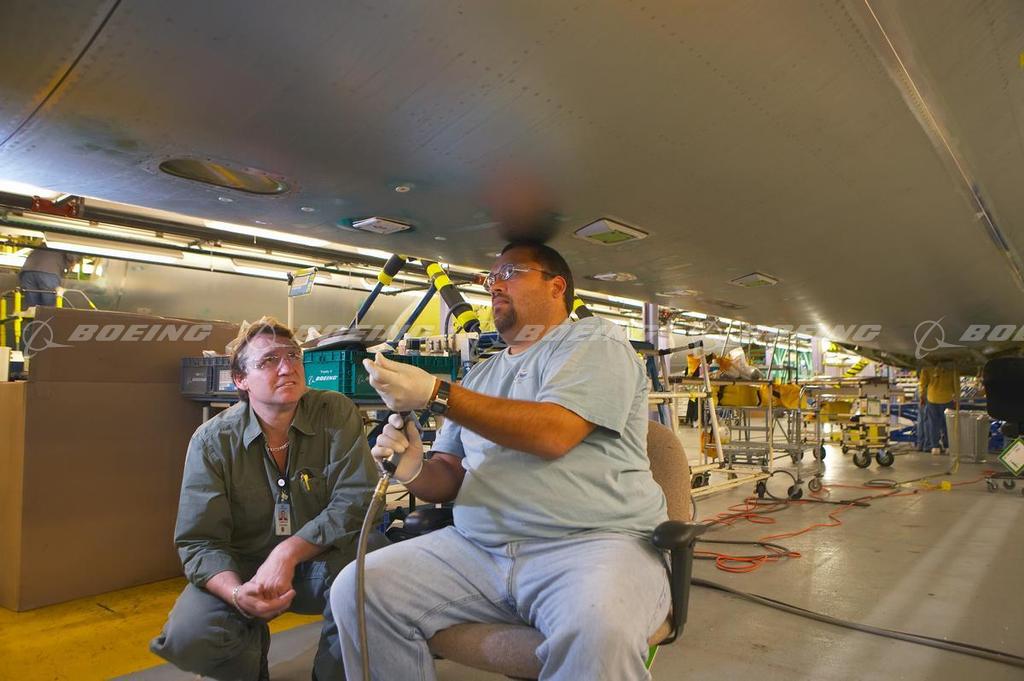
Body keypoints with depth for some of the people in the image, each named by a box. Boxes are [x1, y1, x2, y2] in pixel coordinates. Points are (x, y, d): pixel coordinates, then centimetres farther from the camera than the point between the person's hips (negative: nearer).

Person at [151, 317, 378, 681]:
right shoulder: (212, 440, -11)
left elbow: (356, 500, -20)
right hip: (242, 566, 1)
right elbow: (199, 541, -12)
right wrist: (237, 593, -32)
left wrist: (289, 552, -30)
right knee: (187, 638, -25)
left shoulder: (336, 414, -13)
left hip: (318, 562, 0)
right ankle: (251, 649, 12)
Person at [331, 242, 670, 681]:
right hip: (476, 548, 6)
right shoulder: (481, 375, 20)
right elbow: (451, 476, 19)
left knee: (598, 630, -37)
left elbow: (553, 434, -17)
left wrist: (435, 394, -17)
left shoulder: (595, 342, 1)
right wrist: (415, 472, -5)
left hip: (592, 542, -5)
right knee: (355, 591, -8)